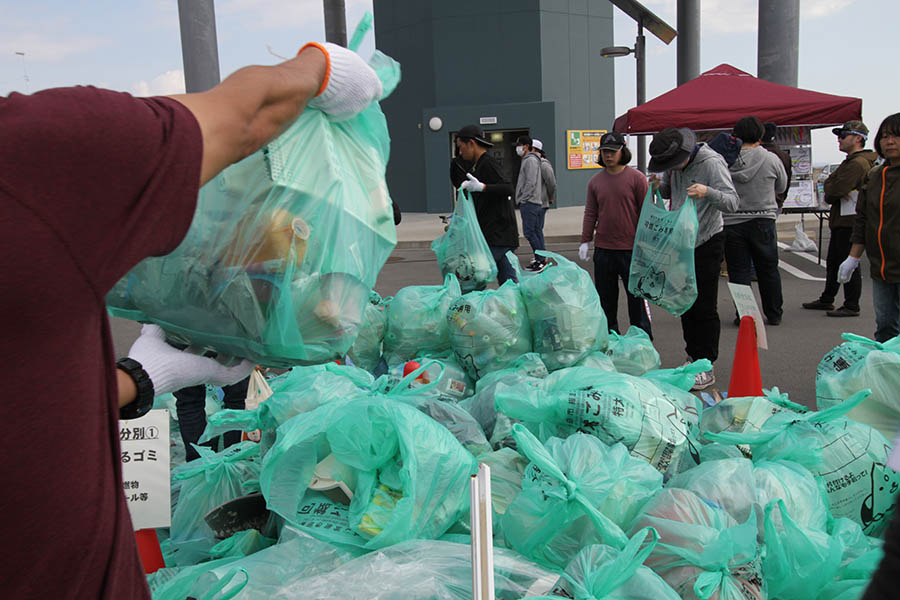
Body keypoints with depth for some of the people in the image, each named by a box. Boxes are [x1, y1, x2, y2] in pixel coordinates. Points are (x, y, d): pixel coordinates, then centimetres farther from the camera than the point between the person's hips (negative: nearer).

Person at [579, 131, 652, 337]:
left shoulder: (636, 178, -3)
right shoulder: (595, 181, 7)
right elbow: (590, 213, 11)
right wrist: (585, 241, 6)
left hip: (631, 250, -3)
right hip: (603, 250, 4)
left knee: (636, 295, 4)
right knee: (605, 297, 10)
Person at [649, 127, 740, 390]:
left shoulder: (711, 162, -17)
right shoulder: (674, 163, 4)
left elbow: (732, 202, -22)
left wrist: (708, 192, -42)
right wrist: (659, 185, -4)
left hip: (707, 242, -7)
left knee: (704, 307, -5)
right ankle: (693, 358, 25)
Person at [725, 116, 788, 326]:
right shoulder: (771, 159, -6)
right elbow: (782, 187, 9)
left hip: (732, 222, 0)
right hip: (763, 220, 1)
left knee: (738, 271, 6)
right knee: (768, 269, 13)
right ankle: (774, 314, 21)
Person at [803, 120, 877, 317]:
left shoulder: (858, 163, -16)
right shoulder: (850, 161, 20)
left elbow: (836, 189, -23)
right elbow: (829, 183, 14)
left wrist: (830, 192, -1)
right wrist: (831, 194, -7)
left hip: (850, 221, -11)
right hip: (841, 221, 11)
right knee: (833, 262, 18)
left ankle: (851, 306, -1)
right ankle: (826, 300, 28)